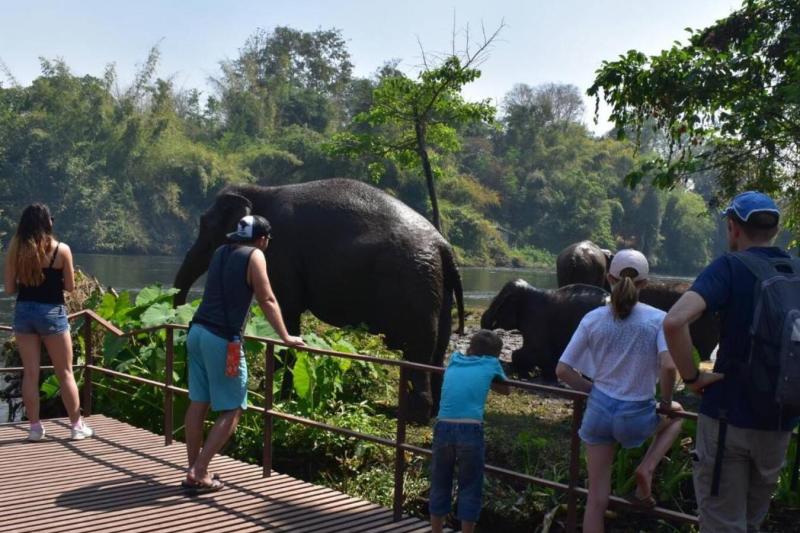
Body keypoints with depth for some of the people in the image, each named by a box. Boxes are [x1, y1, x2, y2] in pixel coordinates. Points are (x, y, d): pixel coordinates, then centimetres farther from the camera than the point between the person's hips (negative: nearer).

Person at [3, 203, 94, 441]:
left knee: (30, 373, 9)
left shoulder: (15, 249, -2)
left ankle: (35, 427, 11)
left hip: (23, 312, 2)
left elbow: (10, 289, 0)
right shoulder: (61, 250, -9)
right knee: (65, 373, 8)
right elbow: (70, 286, -3)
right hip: (51, 313, -2)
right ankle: (77, 425, 13)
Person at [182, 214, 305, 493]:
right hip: (222, 339, -8)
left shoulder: (221, 252, 17)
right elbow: (267, 300, -4)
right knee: (232, 410, 1)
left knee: (198, 403, 12)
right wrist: (285, 337, 4)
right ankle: (198, 474, -2)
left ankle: (193, 469, 18)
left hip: (198, 332, 8)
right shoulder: (254, 255, -4)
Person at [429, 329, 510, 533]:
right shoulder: (491, 363, 12)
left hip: (443, 428, 3)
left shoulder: (454, 359, 20)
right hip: (470, 431, -3)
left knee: (440, 487, 15)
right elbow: (506, 390, 29)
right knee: (469, 490, 10)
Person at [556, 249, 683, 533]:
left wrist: (593, 389, 11)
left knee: (596, 499, 13)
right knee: (675, 415, 34)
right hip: (637, 416, -2)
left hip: (599, 410, 2)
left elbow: (563, 370, -4)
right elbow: (668, 367, -24)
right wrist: (666, 402, -6)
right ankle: (646, 469, 12)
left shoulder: (592, 319, -4)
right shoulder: (657, 319, -11)